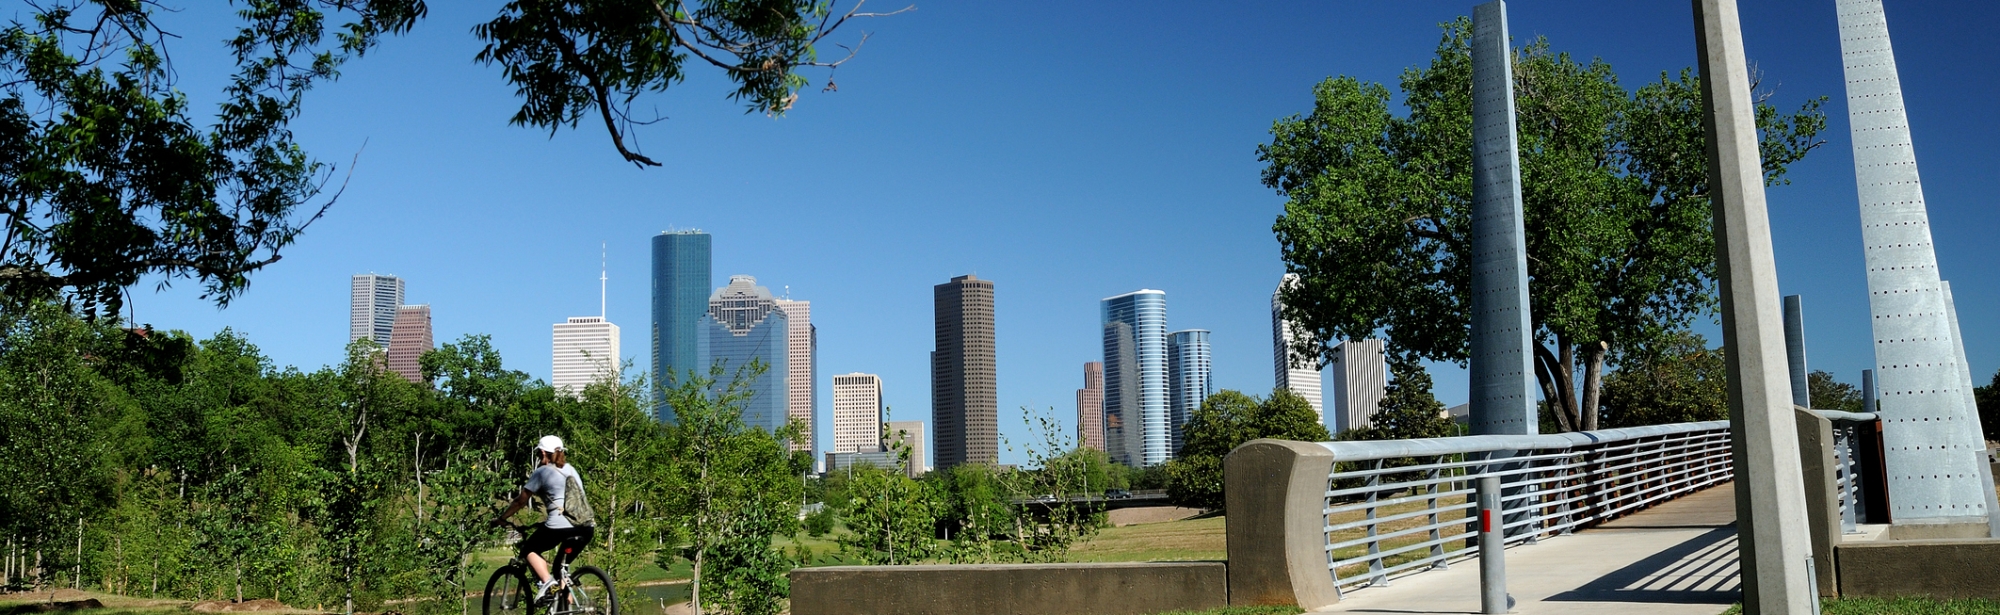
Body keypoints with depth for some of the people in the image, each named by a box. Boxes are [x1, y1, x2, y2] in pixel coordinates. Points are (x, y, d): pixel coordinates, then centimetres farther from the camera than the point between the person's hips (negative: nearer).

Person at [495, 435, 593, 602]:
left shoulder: (542, 472, 5)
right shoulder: (571, 469, 24)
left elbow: (520, 501, 7)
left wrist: (501, 519, 20)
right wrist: (545, 522, 40)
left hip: (561, 526, -6)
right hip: (586, 527, 6)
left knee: (529, 549, 16)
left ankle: (546, 581, -7)